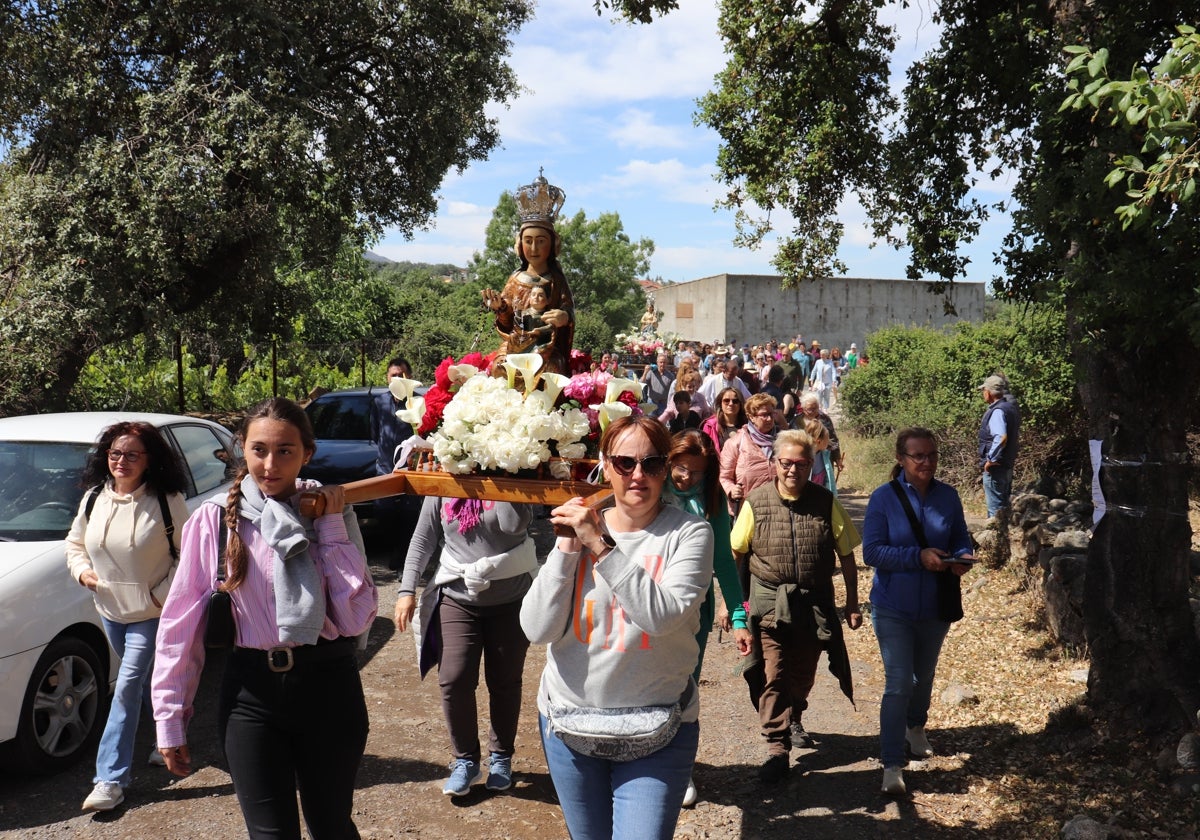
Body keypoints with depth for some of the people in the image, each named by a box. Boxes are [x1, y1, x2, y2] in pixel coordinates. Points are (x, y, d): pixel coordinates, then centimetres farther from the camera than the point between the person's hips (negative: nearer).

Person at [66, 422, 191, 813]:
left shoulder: (167, 503, -15)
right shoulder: (93, 499, 0)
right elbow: (75, 542, 14)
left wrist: (164, 594, -16)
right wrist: (82, 570, -4)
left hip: (152, 614, -6)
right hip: (110, 609, 6)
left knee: (127, 687, -9)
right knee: (146, 682, 19)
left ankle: (110, 779, -5)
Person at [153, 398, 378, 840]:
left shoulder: (332, 513, -2)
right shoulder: (214, 520, -5)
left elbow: (356, 618, -9)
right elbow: (181, 622, -1)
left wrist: (332, 529, -12)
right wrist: (169, 718, -1)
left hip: (327, 687, 1)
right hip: (251, 692, -1)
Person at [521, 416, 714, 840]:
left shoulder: (689, 533, -9)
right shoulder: (577, 527, 0)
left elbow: (662, 615, -25)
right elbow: (538, 630, -7)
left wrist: (601, 545, -23)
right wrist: (567, 547, -13)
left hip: (655, 731, -3)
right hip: (569, 720, 3)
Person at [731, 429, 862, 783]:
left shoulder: (826, 503, -2)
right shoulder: (756, 502, -5)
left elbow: (846, 555, 5)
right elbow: (735, 554, 2)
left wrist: (852, 604, 5)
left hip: (815, 604, 2)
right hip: (768, 604, -2)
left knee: (804, 674, 17)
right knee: (772, 677, -6)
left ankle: (794, 720, 44)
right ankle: (777, 748, 0)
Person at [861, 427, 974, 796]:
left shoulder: (948, 496, -2)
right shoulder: (884, 498, -12)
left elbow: (961, 540, 7)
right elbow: (871, 551, -16)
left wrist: (962, 559, -16)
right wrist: (919, 557, -27)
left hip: (936, 606, 4)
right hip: (894, 608, -4)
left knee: (924, 675, 23)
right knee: (898, 683, -9)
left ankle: (915, 727, 50)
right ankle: (892, 765, -4)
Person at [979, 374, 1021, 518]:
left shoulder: (997, 411, -18)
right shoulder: (1010, 408, 13)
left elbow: (1001, 437, -31)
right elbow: (1016, 437, 23)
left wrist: (991, 459, -24)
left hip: (995, 467, -10)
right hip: (1007, 466, 10)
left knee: (995, 508, -4)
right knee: (1003, 505, 18)